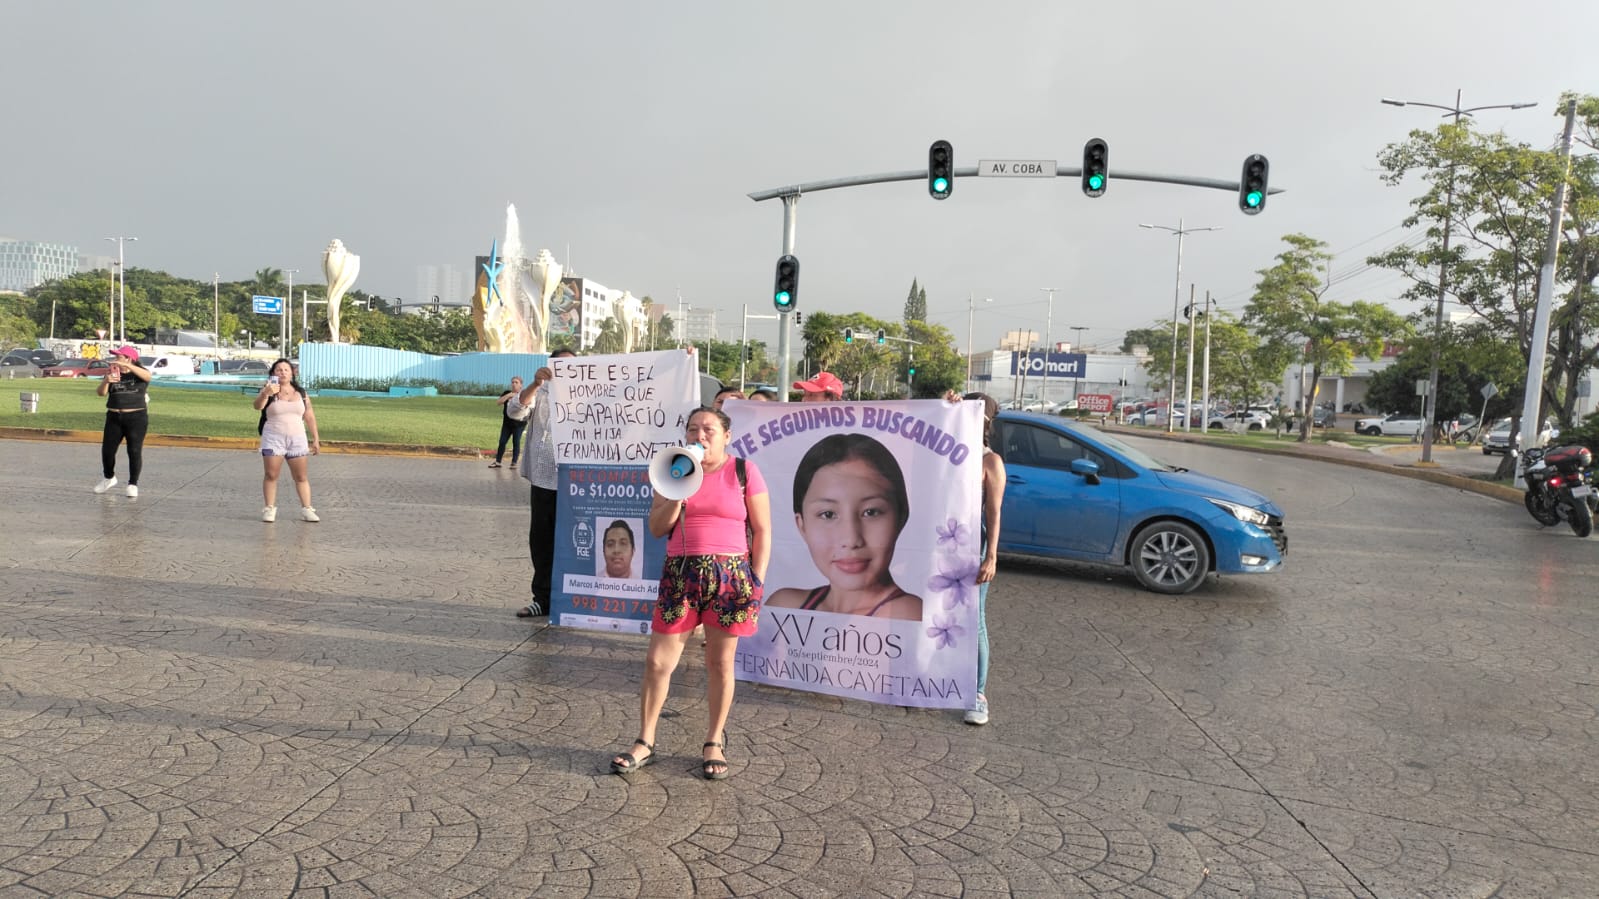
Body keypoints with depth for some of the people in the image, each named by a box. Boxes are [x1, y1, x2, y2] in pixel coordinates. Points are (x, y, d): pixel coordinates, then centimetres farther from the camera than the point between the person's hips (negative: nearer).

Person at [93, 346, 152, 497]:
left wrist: (126, 365, -32)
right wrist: (106, 381, -20)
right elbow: (100, 393, 0)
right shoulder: (112, 374, 9)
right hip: (114, 418, 4)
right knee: (107, 450, 5)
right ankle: (109, 478, 28)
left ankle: (133, 484, 1)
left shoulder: (139, 372, 0)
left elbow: (147, 376, -24)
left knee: (135, 451, -8)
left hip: (136, 418, -4)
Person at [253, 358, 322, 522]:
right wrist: (265, 394, -39)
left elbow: (309, 417, 13)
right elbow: (257, 406, -19)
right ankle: (269, 509, 5)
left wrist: (315, 439, 9)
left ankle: (307, 509, 5)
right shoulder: (269, 391, -1)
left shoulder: (301, 393, 10)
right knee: (271, 475, -1)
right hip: (273, 439, -2)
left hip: (297, 439, 3)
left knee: (301, 477, 3)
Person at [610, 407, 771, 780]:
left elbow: (762, 531, 1)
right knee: (657, 661, 2)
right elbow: (657, 527, 3)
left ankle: (714, 742, 24)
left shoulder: (744, 471, 1)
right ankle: (645, 742, 18)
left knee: (720, 663, 8)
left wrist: (757, 581, -5)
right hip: (680, 574, 2)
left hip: (730, 575, -2)